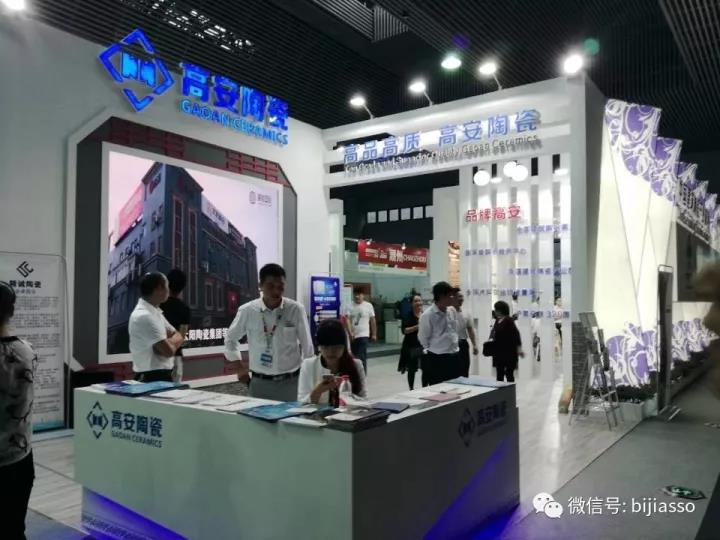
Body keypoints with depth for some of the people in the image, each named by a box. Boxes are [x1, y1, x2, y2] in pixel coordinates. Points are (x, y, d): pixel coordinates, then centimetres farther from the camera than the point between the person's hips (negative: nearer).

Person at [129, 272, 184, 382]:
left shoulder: (155, 312, 11)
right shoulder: (144, 316, -21)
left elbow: (179, 337, 10)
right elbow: (169, 350, -24)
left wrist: (168, 342, -11)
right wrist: (172, 341, -3)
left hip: (160, 375, 10)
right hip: (152, 377, -9)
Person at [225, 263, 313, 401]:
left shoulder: (296, 309, -9)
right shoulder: (247, 311, -5)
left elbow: (307, 344, 1)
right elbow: (231, 339, 12)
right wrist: (238, 365, 8)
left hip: (291, 381, -1)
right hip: (260, 382, 1)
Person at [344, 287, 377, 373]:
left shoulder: (368, 306, -2)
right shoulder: (350, 306, -2)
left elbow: (372, 321, 5)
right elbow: (348, 320, -10)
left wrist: (374, 334, 7)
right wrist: (350, 333, -22)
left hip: (363, 335, -3)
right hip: (353, 335, 3)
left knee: (362, 356, -10)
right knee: (355, 355, 14)